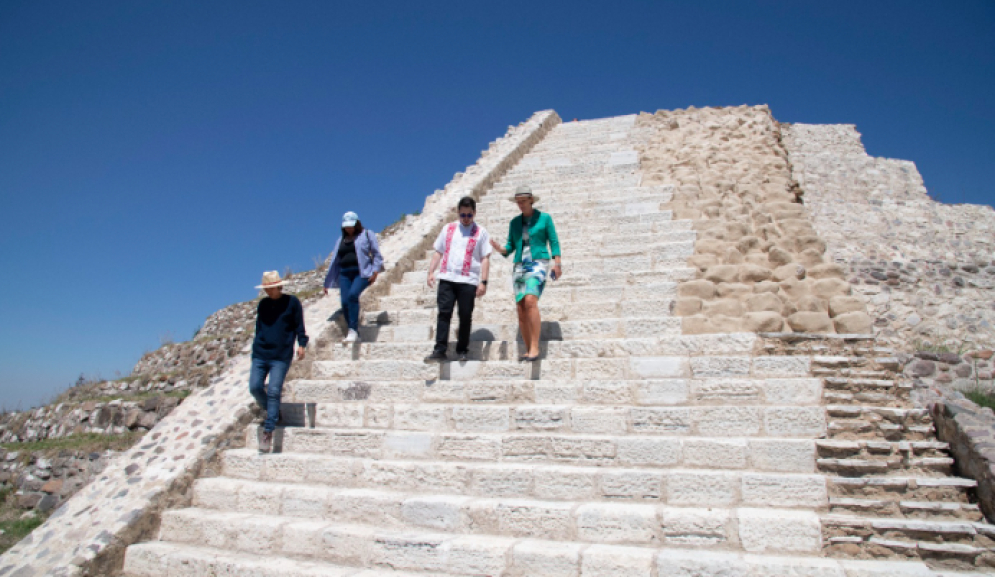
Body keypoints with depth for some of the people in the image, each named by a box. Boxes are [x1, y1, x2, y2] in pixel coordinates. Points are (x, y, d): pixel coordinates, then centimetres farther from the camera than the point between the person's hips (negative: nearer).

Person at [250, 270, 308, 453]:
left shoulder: (292, 302, 1)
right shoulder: (263, 304, 13)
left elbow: (299, 325, 1)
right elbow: (258, 327, 22)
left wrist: (301, 344, -11)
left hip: (281, 357, -4)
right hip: (260, 355, 5)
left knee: (273, 391, -9)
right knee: (255, 387, -4)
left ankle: (268, 432, -3)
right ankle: (270, 411, 25)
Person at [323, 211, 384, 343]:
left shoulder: (367, 235, 12)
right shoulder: (341, 240, 24)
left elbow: (377, 254, 6)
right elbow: (335, 261, 23)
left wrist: (375, 271, -9)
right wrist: (328, 283, 21)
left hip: (362, 272, -5)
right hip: (345, 274, 5)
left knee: (353, 294, -29)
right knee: (345, 302, -12)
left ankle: (353, 330, -27)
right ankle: (355, 334, -2)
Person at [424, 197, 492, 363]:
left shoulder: (481, 232, 7)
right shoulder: (448, 229, 16)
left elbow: (485, 259, 3)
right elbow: (438, 252, 18)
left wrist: (483, 282, -5)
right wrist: (431, 272, 7)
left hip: (468, 281, -2)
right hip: (447, 279, 2)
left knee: (465, 316, 1)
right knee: (444, 313, -5)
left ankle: (462, 351, 14)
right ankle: (440, 351, -4)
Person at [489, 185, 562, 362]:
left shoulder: (544, 218, 4)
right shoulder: (515, 222, 15)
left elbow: (554, 242, 3)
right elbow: (510, 247, 15)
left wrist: (557, 264, -9)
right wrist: (500, 249, -7)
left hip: (538, 263, -5)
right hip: (520, 266, 5)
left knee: (530, 301, -26)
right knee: (521, 309, -1)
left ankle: (535, 348, -26)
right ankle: (528, 350, 8)